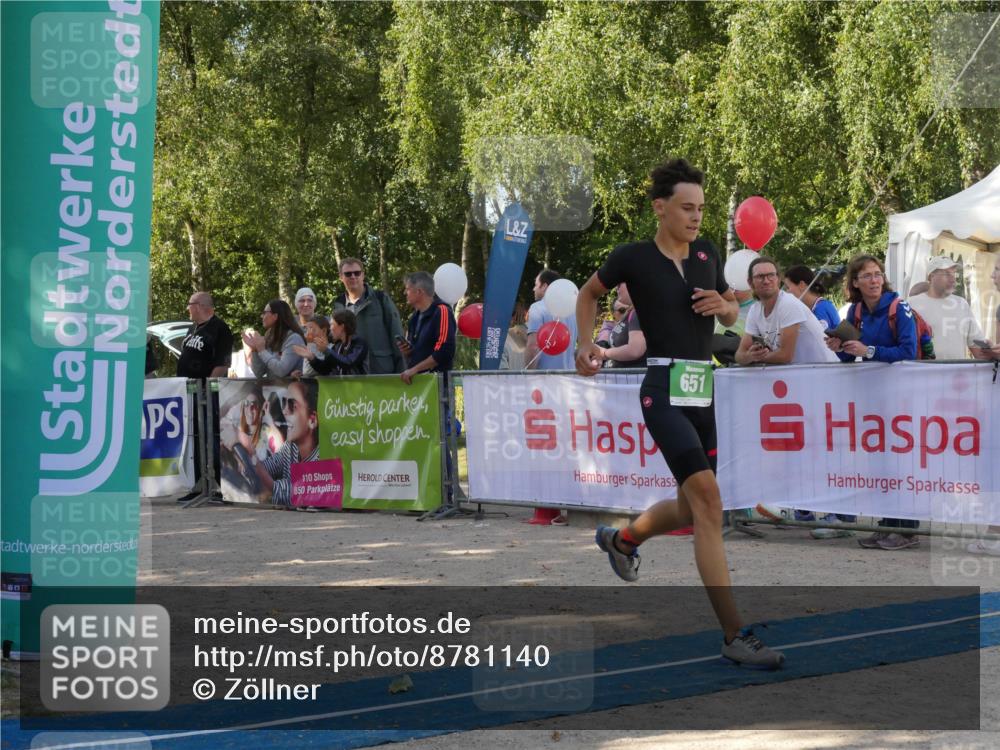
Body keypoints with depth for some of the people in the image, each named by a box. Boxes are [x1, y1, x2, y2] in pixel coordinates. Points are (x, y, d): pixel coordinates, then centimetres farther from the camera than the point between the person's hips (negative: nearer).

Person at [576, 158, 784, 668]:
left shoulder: (707, 255, 10)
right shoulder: (633, 258, -4)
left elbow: (733, 314, 23)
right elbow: (589, 293, 14)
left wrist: (723, 306, 0)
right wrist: (585, 344, 2)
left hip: (701, 391, 7)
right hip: (664, 391, -7)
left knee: (691, 508, 15)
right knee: (707, 498, -20)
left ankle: (621, 539, 47)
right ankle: (734, 635, -20)